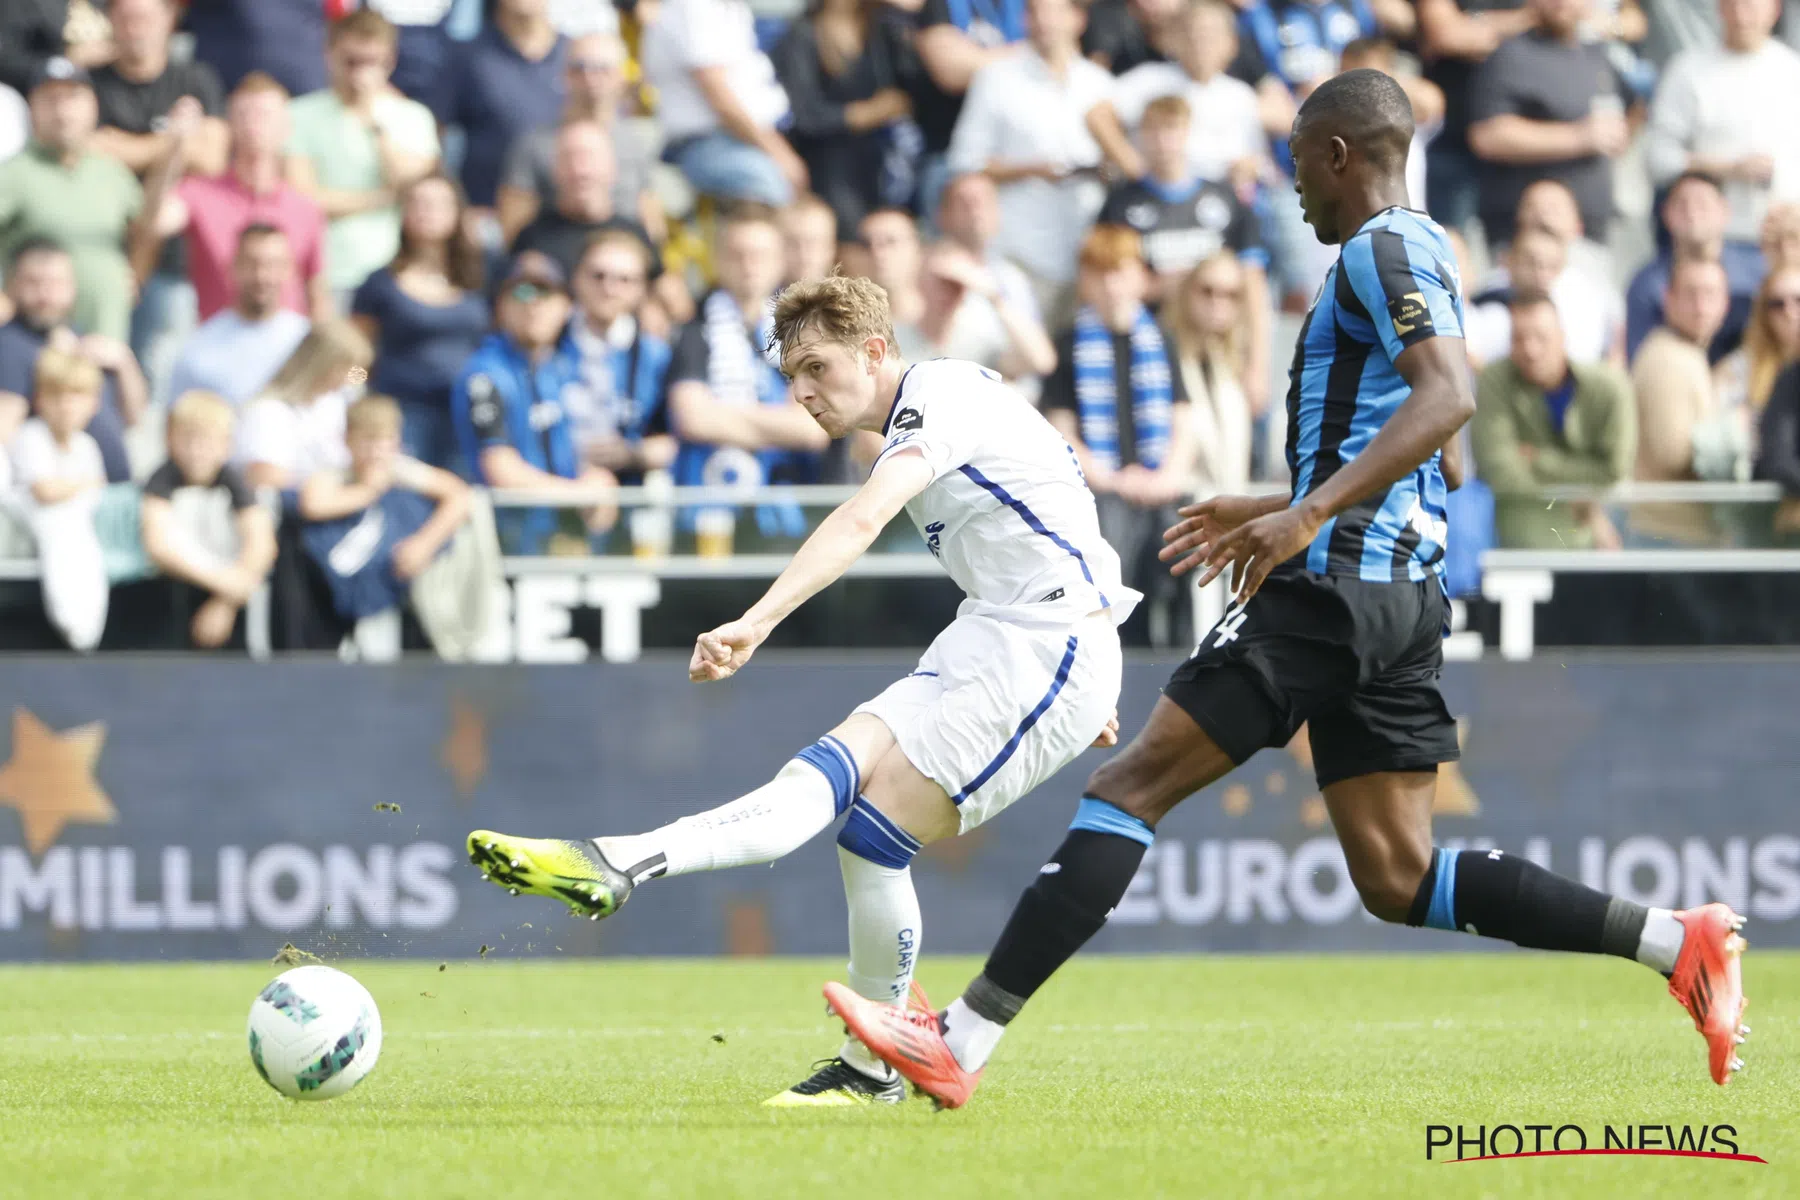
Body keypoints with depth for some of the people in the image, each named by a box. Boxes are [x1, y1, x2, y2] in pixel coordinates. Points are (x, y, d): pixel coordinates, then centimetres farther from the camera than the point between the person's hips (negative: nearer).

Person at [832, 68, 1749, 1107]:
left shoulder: (1385, 248, -7)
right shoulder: (1418, 256, 23)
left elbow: (1449, 396, -24)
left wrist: (1310, 514, -29)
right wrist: (1271, 508, 36)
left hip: (1329, 585, -10)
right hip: (1400, 594, 10)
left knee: (1132, 785, -9)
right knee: (1397, 878, 7)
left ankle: (963, 1043, -12)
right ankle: (1680, 941, 2)